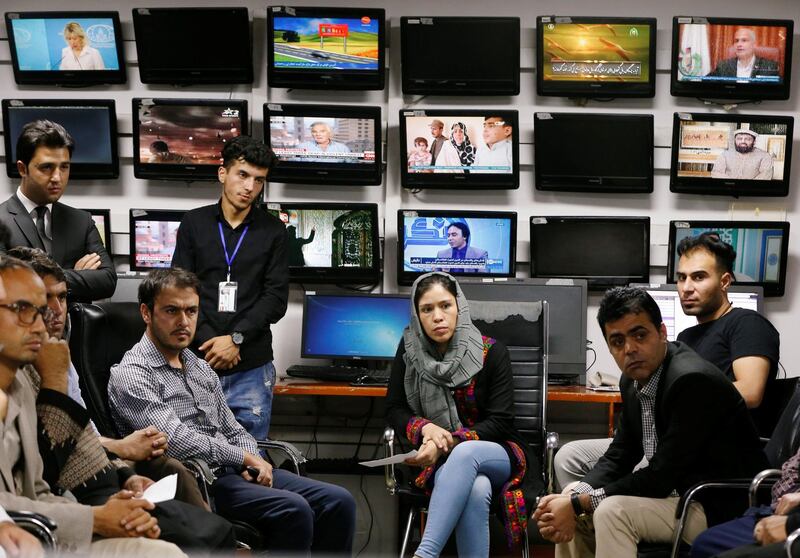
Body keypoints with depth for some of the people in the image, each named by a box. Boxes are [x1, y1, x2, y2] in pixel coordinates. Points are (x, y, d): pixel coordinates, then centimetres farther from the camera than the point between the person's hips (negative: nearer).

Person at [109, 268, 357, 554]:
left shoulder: (200, 367, 20)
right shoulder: (130, 375, -6)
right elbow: (177, 442, -18)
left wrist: (252, 462, -1)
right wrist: (245, 458, -10)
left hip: (236, 471, 8)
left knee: (338, 501, -11)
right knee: (293, 510, -30)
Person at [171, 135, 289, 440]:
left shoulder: (273, 230, 6)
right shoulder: (194, 223, 8)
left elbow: (276, 298, 0)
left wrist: (236, 338, -12)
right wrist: (208, 341, -10)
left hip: (251, 368, 0)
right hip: (198, 361, 0)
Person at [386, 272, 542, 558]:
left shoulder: (492, 352, -8)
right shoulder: (410, 349, 0)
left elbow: (500, 422, -10)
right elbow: (394, 409, 4)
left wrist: (450, 441, -25)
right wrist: (425, 428, -19)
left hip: (497, 453, -1)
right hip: (443, 460, 1)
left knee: (464, 454, -40)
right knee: (475, 490, -39)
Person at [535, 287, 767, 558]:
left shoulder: (692, 380, -25)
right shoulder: (635, 378, 2)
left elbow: (661, 476, -25)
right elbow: (619, 456, 8)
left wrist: (579, 503, -20)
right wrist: (573, 500, -11)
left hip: (722, 508, -9)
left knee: (612, 511, -26)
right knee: (573, 495, 6)